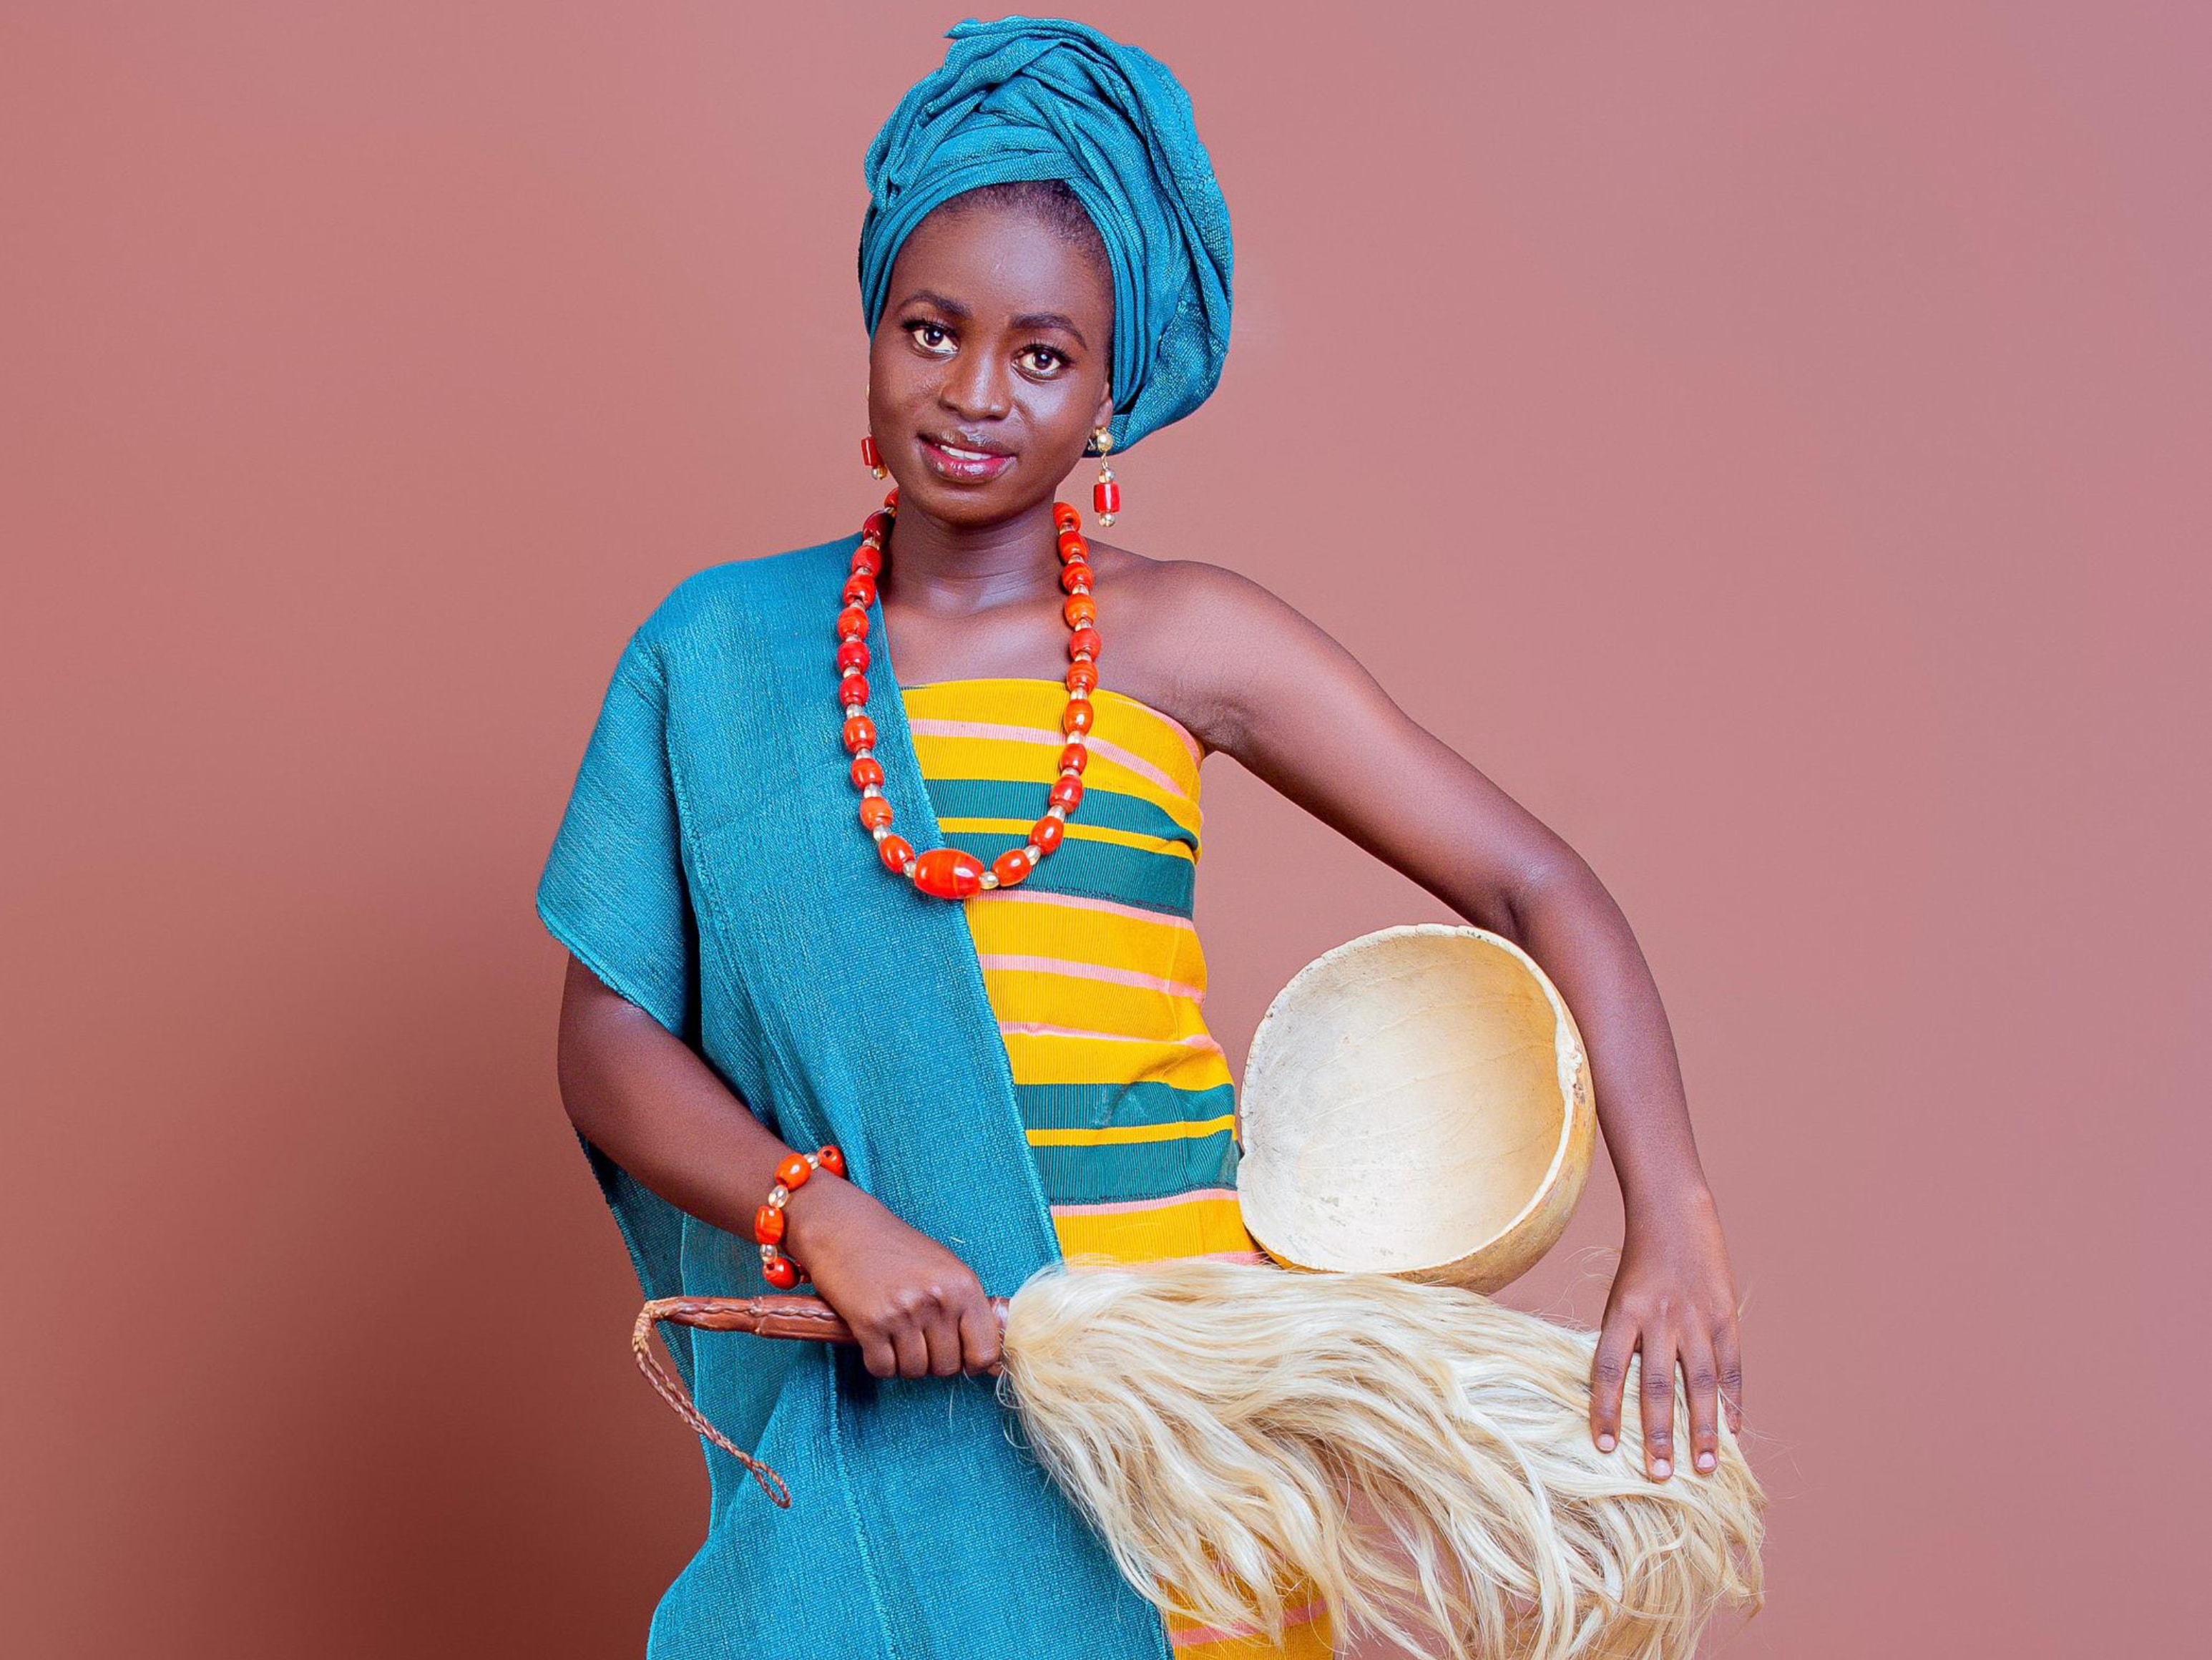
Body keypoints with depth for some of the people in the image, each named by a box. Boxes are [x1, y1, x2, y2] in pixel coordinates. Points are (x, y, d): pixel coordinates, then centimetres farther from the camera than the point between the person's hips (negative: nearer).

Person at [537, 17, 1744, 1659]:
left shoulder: (1182, 641, -1)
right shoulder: (720, 656, 3)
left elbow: (1537, 888, -2)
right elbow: (611, 1043, 1)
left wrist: (1674, 1222, -14)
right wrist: (825, 1216, -16)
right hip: (875, 1406, 1)